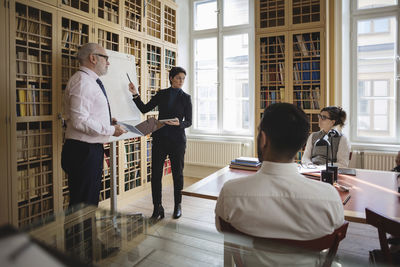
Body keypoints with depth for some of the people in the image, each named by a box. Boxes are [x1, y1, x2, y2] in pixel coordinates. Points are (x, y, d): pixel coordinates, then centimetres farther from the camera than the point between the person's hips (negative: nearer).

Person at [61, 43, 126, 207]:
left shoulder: (91, 81, 17)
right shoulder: (82, 80, -15)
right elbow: (80, 121, -24)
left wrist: (106, 121, 12)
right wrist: (111, 130, -17)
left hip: (92, 150, 10)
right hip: (83, 151, -10)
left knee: (91, 201, 20)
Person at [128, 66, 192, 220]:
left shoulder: (185, 98, 4)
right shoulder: (161, 94, 10)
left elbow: (189, 122, 2)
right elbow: (144, 109, 11)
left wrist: (179, 123, -19)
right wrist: (135, 95, 0)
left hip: (177, 140, -2)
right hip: (160, 138, 2)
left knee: (177, 173, 6)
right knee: (155, 173, -1)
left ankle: (177, 206, 22)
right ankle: (157, 207, 12)